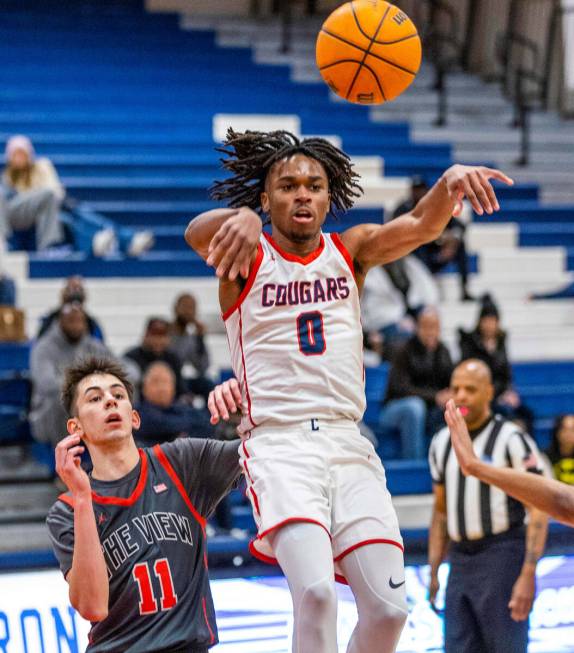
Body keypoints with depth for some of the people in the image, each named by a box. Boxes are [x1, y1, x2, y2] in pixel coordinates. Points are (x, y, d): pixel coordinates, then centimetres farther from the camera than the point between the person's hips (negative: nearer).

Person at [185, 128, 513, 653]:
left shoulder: (350, 251, 11)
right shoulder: (249, 256, 2)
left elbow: (420, 226, -7)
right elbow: (196, 233, -22)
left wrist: (449, 184, -31)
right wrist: (238, 218, -47)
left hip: (348, 443, 4)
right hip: (278, 445, -4)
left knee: (388, 608, -4)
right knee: (315, 592, -26)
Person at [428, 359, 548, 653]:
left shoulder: (511, 439, -7)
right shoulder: (441, 443, 12)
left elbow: (538, 511, -10)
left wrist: (528, 576, -18)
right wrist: (433, 573, 14)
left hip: (502, 558, -6)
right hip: (460, 560, 6)